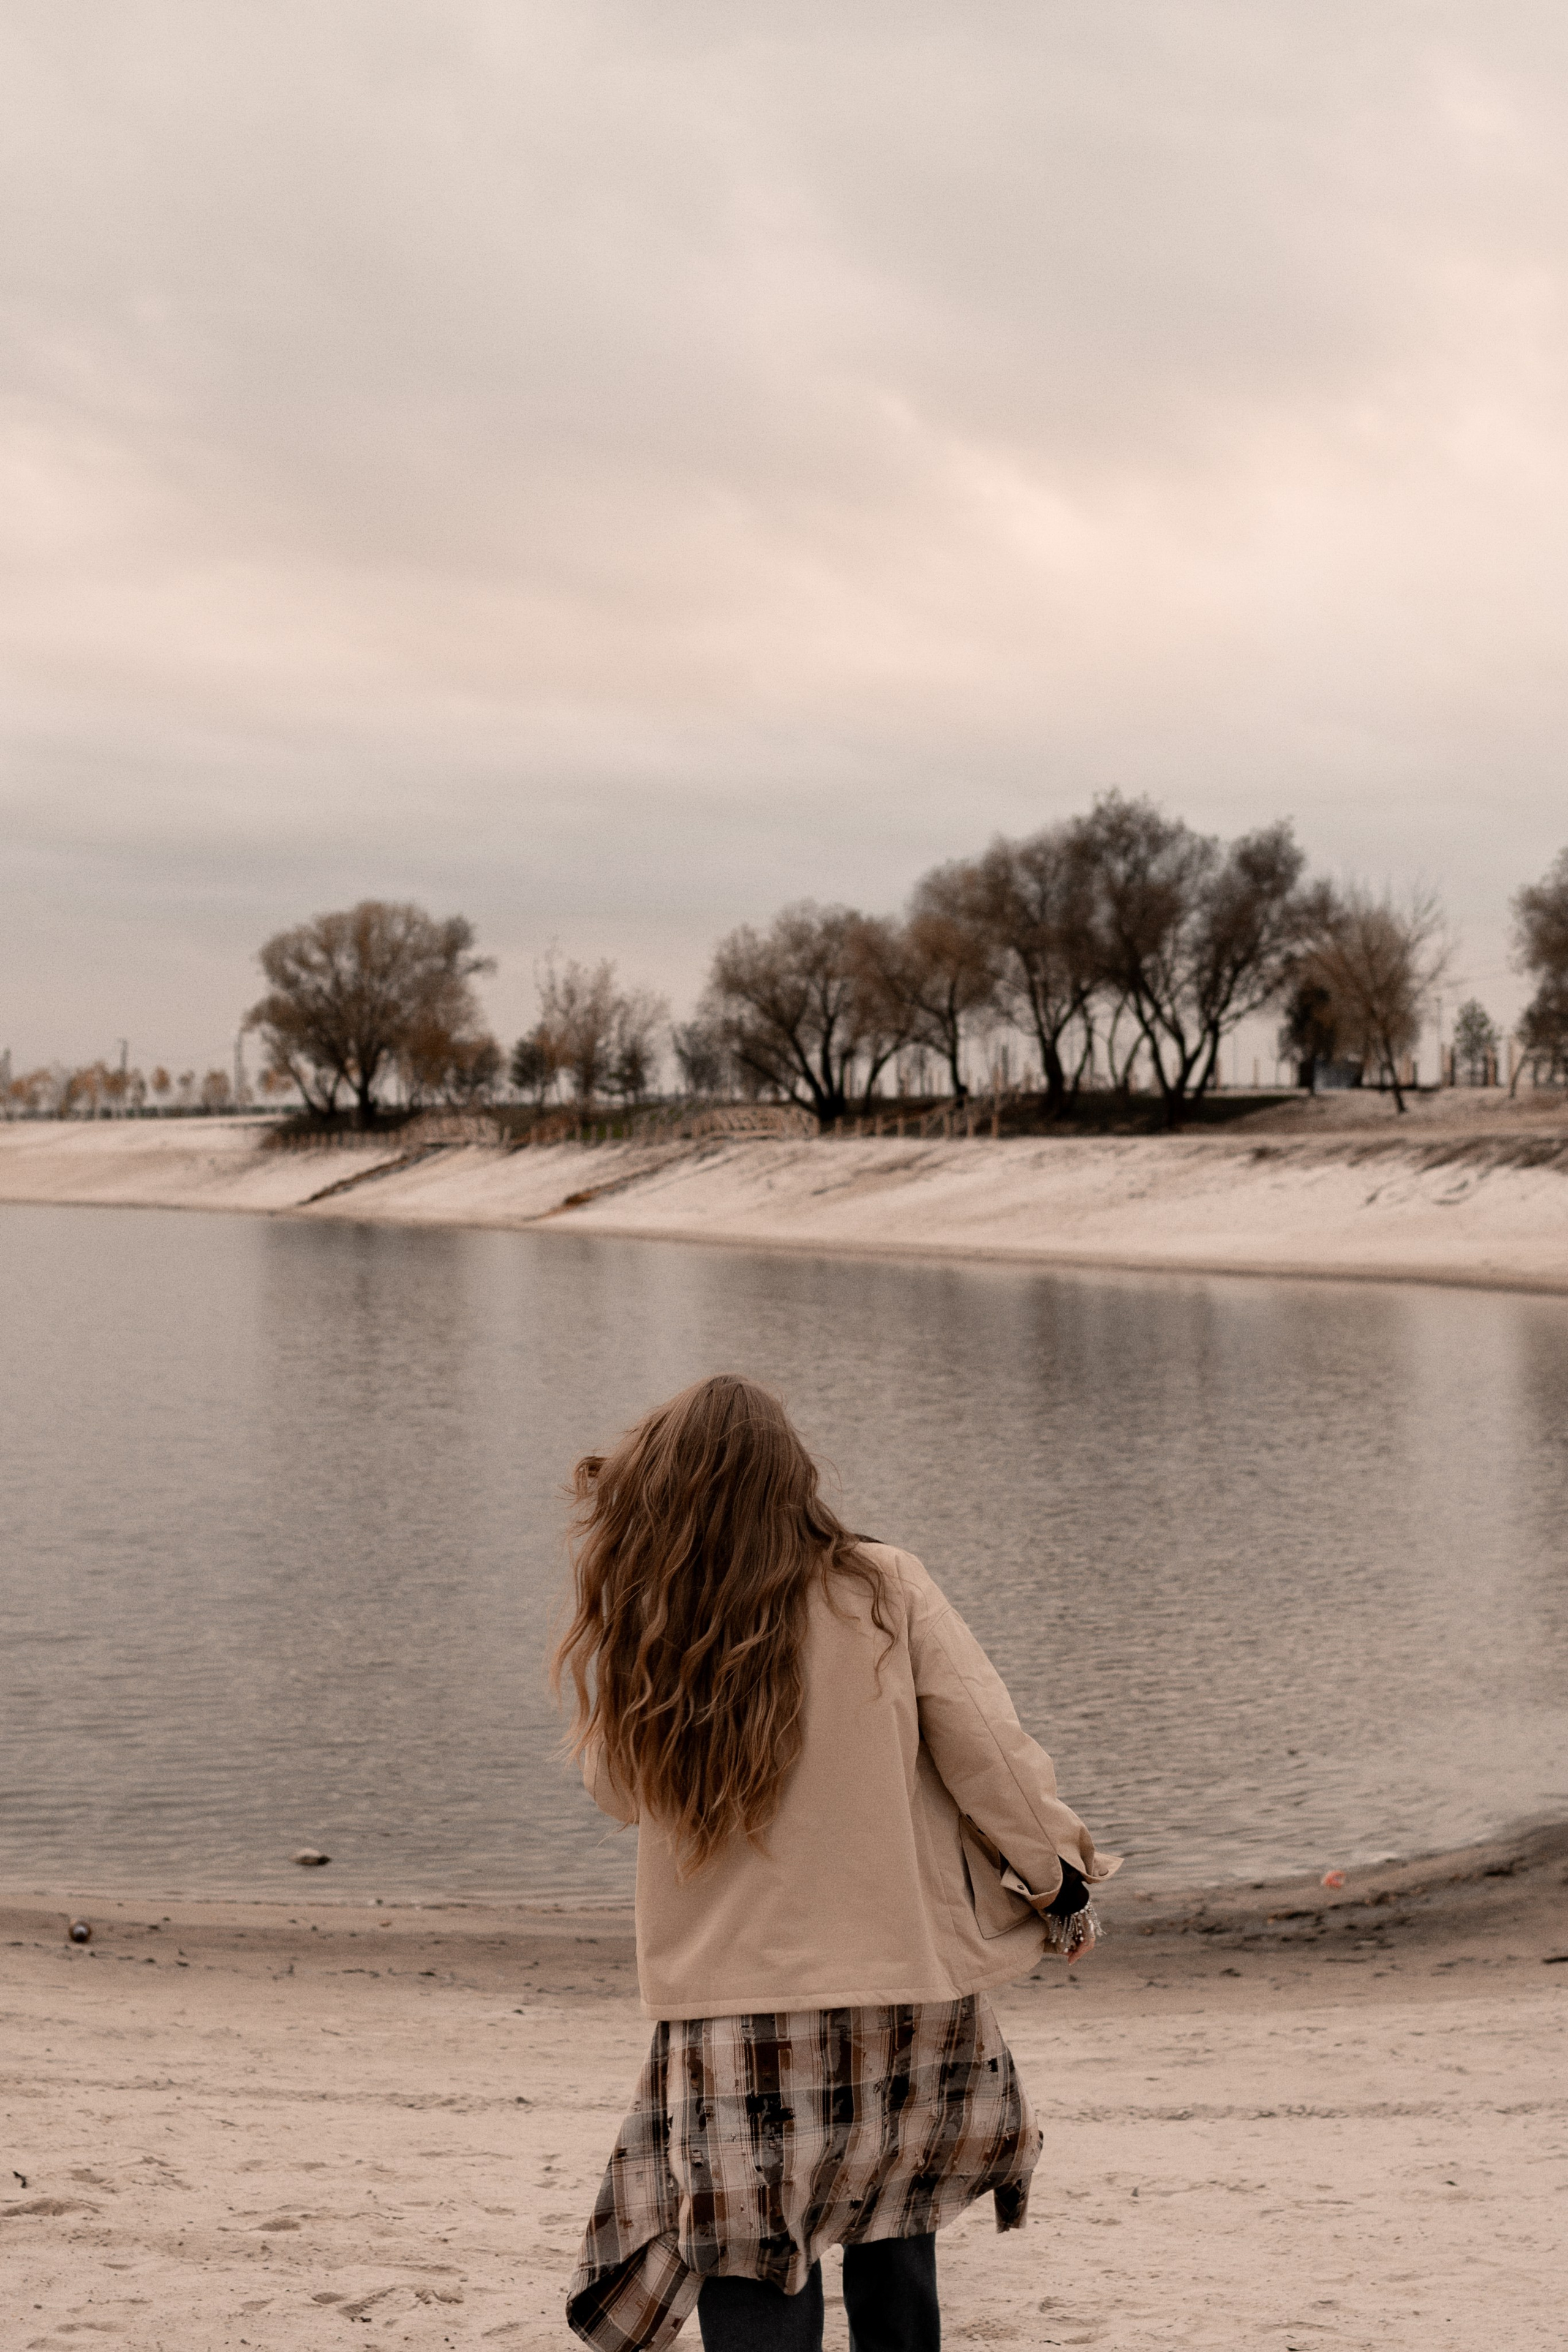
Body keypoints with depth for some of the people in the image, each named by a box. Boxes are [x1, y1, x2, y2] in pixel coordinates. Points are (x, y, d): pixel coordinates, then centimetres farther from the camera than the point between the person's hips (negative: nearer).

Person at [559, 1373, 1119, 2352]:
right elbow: (992, 1757, -9)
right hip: (911, 1987, 1)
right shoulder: (886, 1591, -8)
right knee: (893, 2236, 22)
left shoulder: (642, 1640, -6)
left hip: (734, 2016, -1)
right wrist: (1062, 1883, 7)